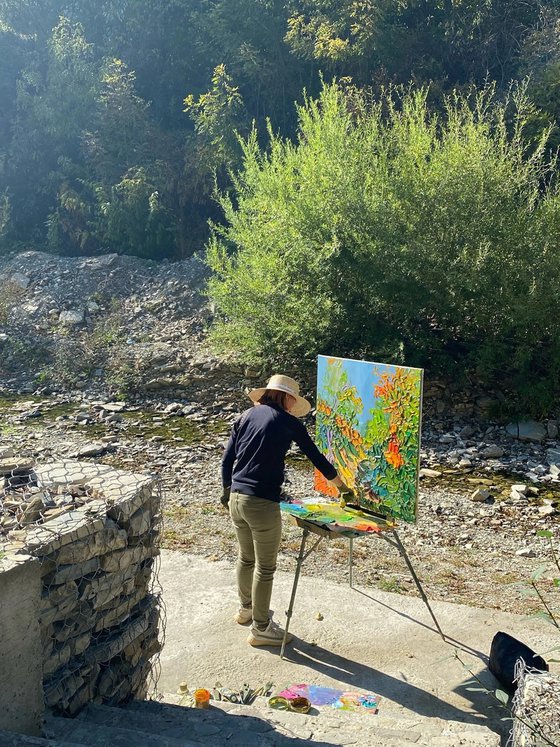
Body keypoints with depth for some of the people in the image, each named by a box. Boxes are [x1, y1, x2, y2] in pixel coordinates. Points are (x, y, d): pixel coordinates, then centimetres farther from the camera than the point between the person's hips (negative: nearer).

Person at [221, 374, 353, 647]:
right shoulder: (287, 422, -4)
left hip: (236, 498, 7)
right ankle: (260, 628, 19)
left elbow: (227, 458, 11)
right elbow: (316, 457, 2)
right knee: (265, 567, 7)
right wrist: (342, 487, 14)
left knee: (245, 558, 25)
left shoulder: (246, 416, 11)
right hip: (262, 503, -7)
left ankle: (246, 609, 45)